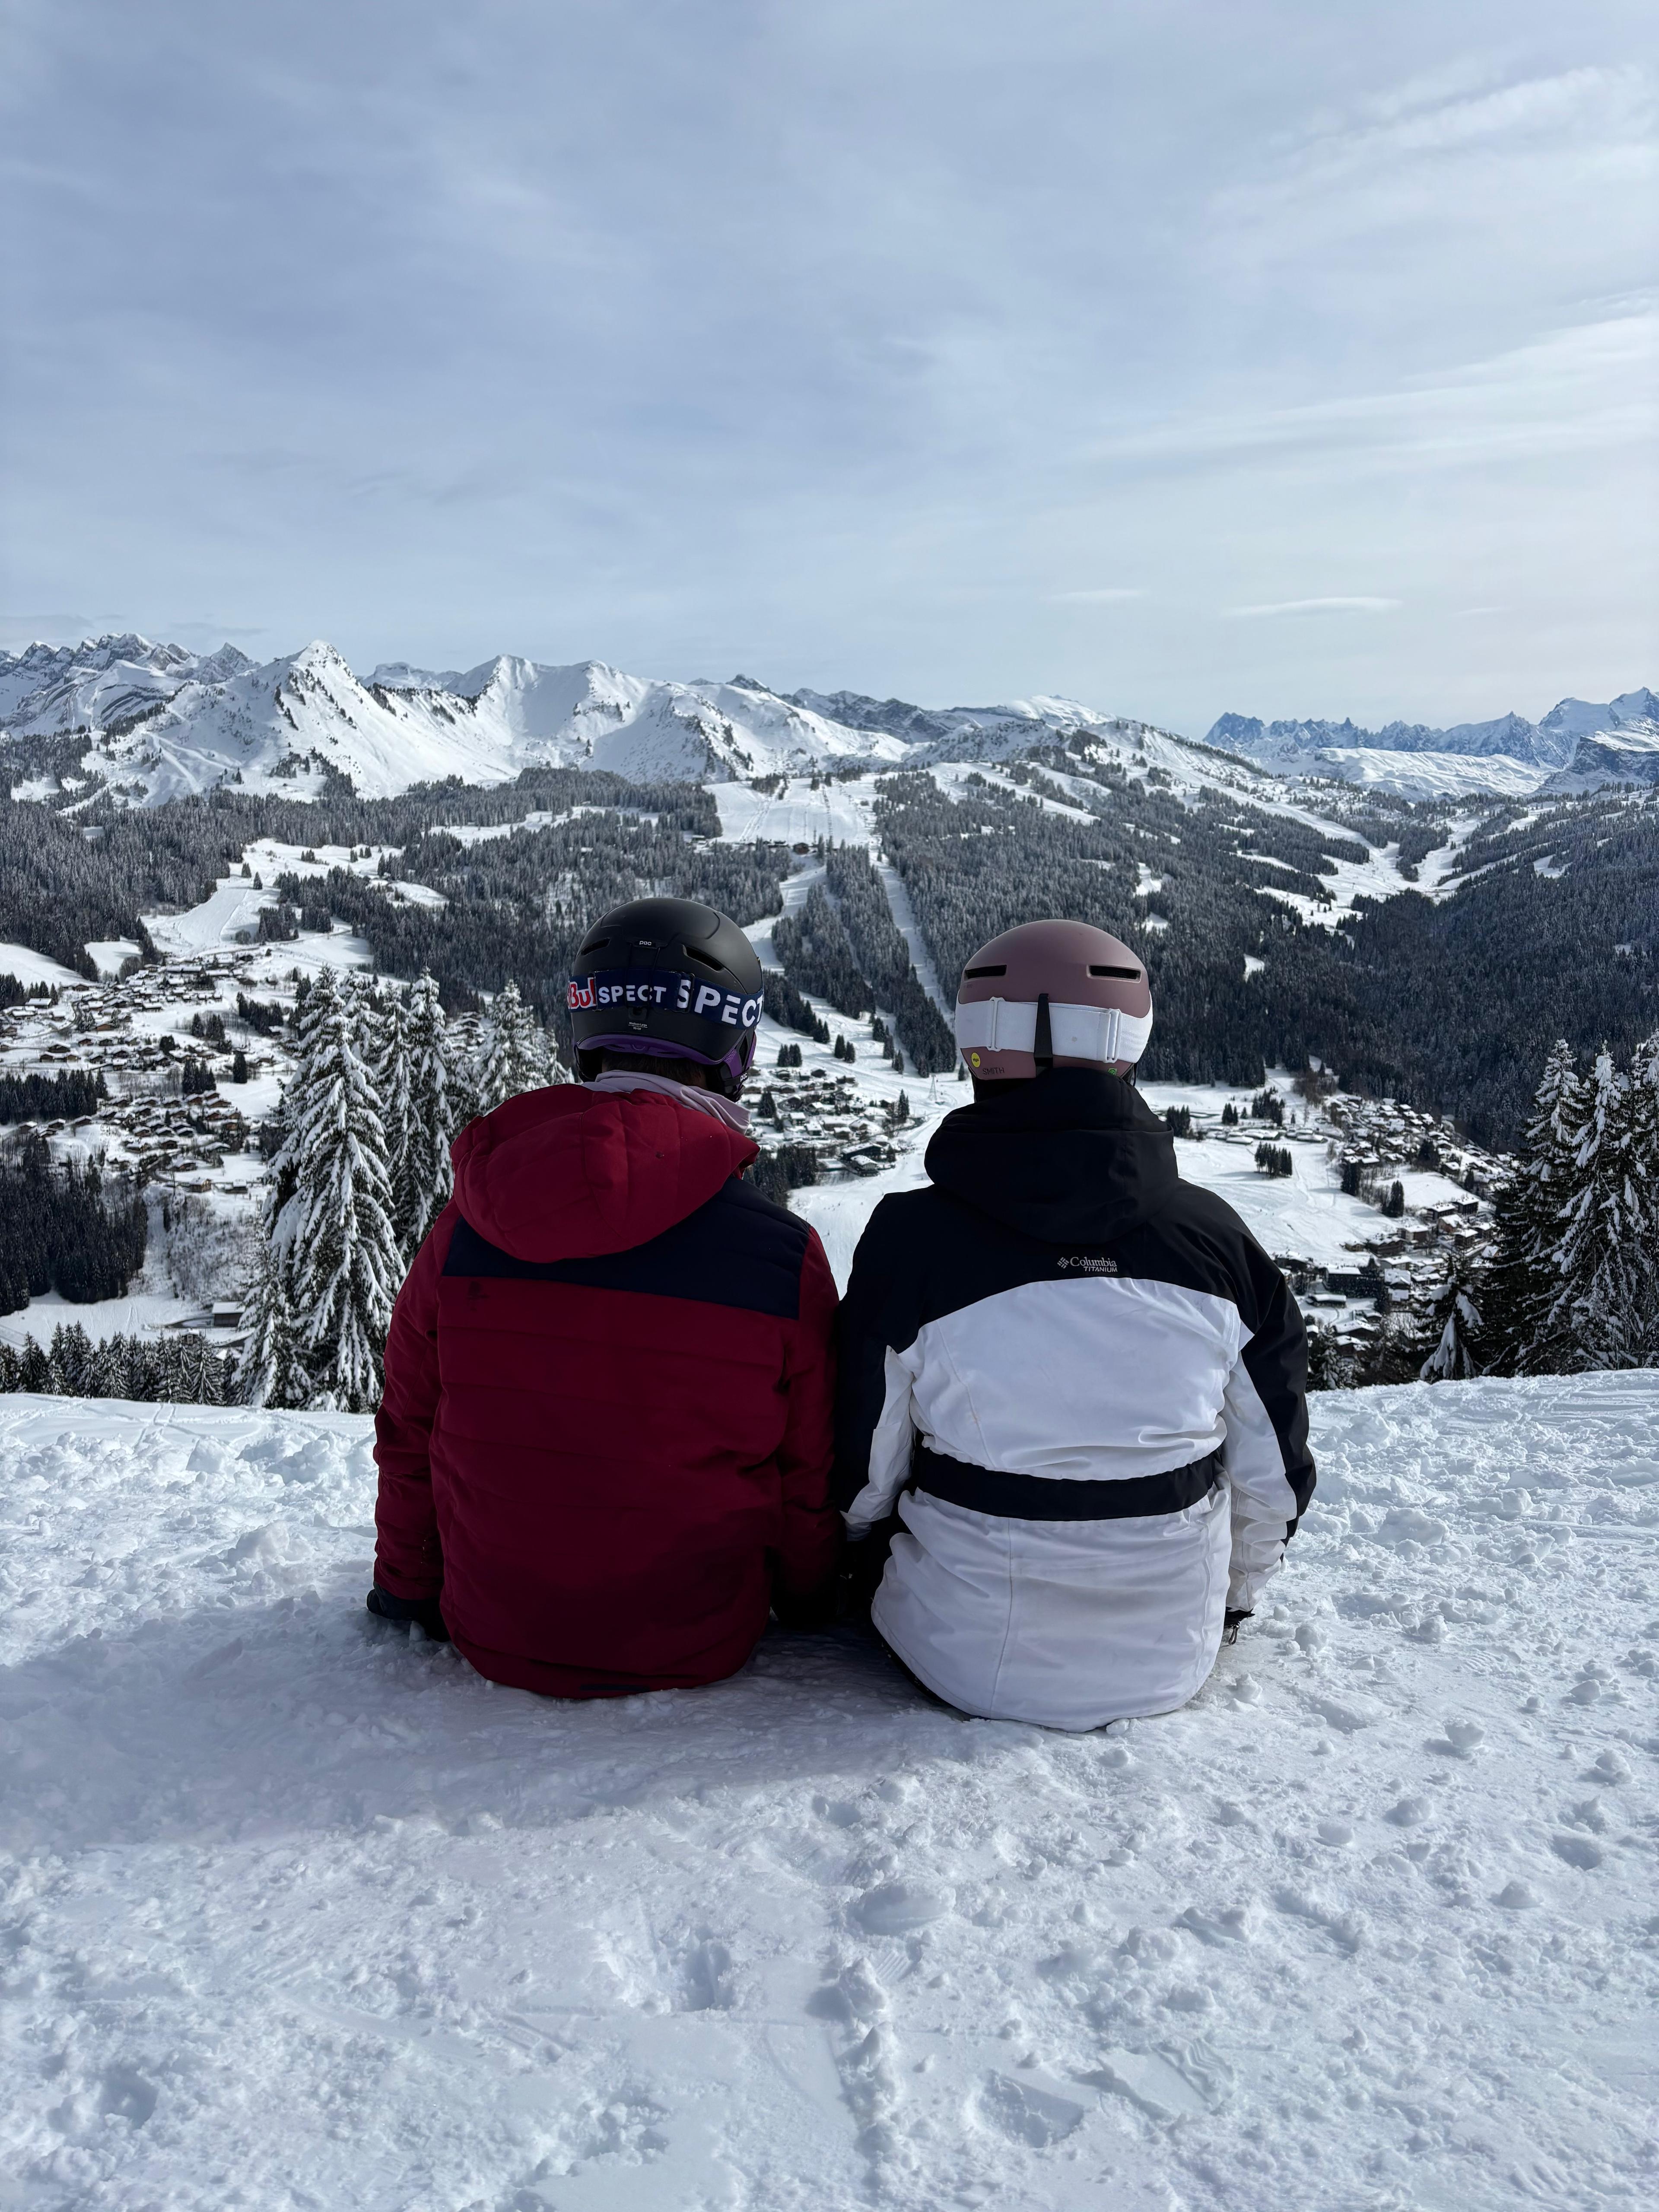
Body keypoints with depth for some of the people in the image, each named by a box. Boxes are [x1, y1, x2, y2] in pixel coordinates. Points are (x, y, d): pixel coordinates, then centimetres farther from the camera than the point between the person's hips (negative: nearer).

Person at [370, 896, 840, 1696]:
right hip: (696, 1648, -2)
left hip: (496, 1639, 2)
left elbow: (409, 1439, -1)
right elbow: (812, 1488, -7)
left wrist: (409, 1592, 17)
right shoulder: (783, 1258, -20)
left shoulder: (467, 1228, -13)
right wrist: (807, 1601, 15)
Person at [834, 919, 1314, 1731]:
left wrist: (862, 1559, 16)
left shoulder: (910, 1236, -18)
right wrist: (1230, 1599, 20)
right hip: (1171, 1662, 2)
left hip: (975, 1664, -1)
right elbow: (1274, 1477, 0)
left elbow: (861, 1475, -8)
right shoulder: (1219, 1238, -10)